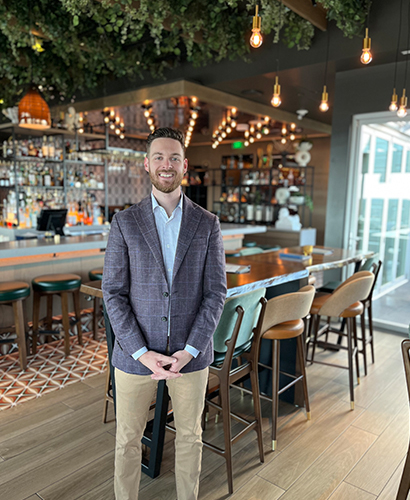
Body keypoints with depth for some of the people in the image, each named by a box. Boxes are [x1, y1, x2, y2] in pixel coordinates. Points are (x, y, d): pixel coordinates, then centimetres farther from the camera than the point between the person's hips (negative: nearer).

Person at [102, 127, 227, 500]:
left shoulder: (208, 224, -2)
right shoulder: (125, 222, -4)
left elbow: (216, 292, -4)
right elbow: (114, 292, -6)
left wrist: (189, 351, -12)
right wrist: (142, 353, -14)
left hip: (191, 352, 1)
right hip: (136, 352, 0)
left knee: (190, 436, 19)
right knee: (128, 440, 16)